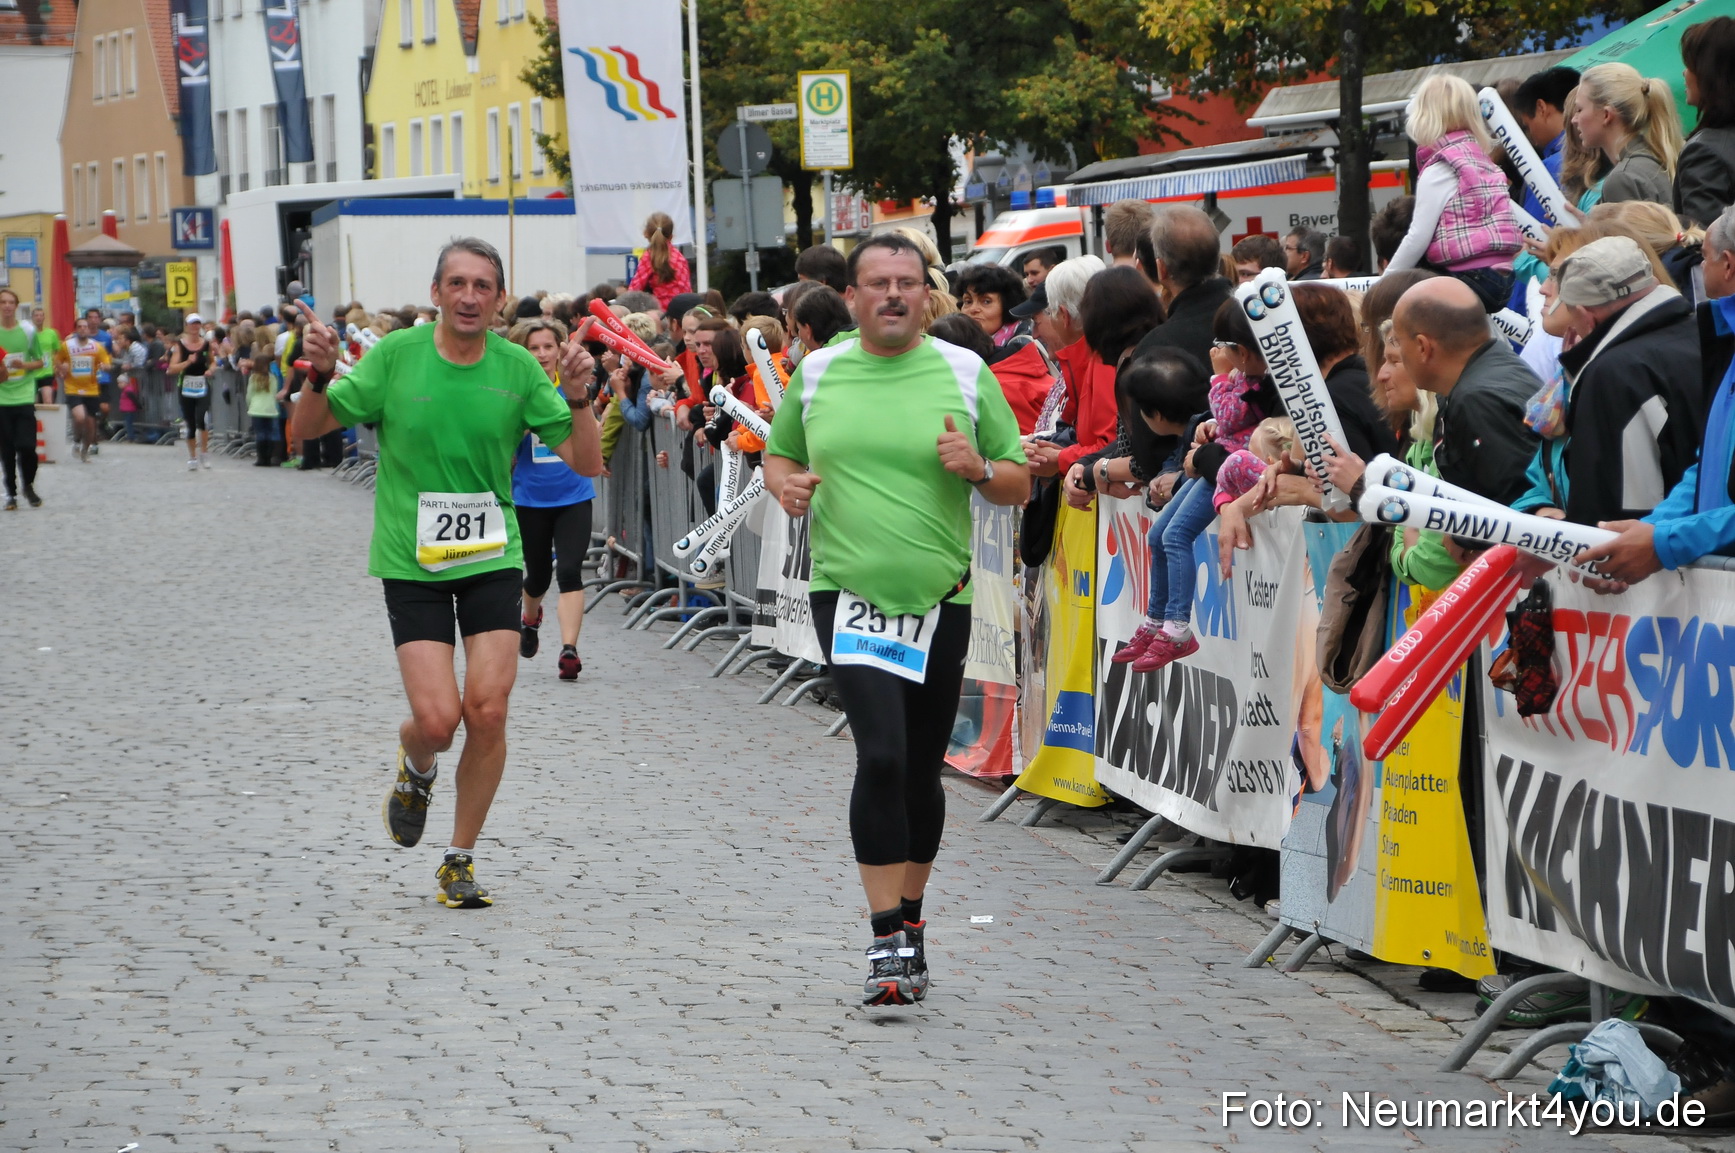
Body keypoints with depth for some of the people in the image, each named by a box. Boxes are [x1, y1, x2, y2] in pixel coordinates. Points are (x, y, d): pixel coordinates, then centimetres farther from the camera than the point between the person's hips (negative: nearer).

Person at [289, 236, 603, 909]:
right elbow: (307, 430, 0)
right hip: (411, 563, -1)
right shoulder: (396, 356, -5)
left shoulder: (518, 368, -1)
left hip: (493, 558, 1)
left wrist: (577, 394, -16)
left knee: (488, 711, -7)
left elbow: (586, 463, 0)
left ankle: (461, 859, 12)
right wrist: (319, 376, -19)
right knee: (437, 718, -11)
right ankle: (415, 771, 28)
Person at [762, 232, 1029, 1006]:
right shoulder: (815, 374, 6)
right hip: (849, 593, -1)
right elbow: (779, 456, 20)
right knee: (882, 755, -17)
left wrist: (978, 469, -13)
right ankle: (887, 942, -12)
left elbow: (1020, 484, 7)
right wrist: (785, 484, -2)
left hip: (939, 596, 1)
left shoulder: (965, 373, 3)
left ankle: (910, 922, 29)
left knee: (922, 770, 10)